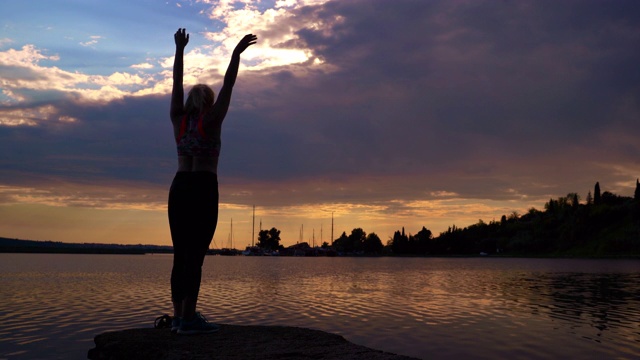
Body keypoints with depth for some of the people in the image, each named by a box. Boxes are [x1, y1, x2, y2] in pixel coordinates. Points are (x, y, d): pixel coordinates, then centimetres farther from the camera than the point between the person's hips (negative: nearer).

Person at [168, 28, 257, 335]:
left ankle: (178, 316, 9)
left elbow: (176, 84, 16)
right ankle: (188, 319, -8)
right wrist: (237, 53, 0)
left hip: (179, 188, 6)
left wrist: (179, 49, 23)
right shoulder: (211, 120, -2)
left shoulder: (178, 120, 9)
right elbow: (228, 85, -3)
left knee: (181, 255, 7)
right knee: (196, 255, -7)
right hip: (203, 189, -6)